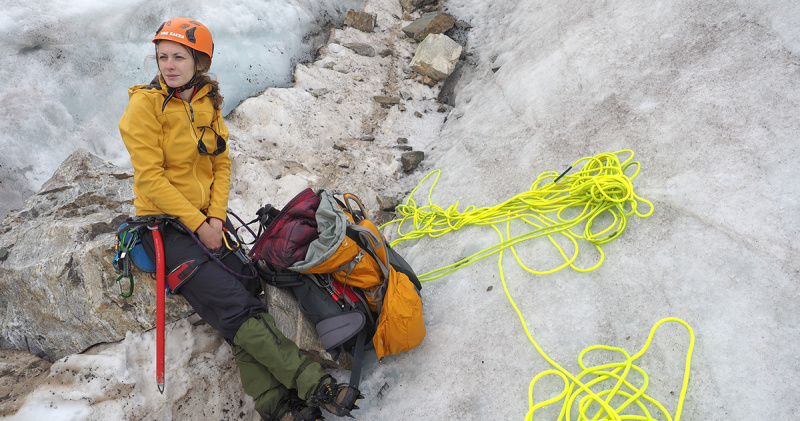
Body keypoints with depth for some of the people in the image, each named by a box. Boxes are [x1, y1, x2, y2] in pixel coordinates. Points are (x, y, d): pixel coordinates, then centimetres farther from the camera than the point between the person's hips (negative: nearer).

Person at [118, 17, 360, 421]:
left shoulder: (208, 103, 8)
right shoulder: (145, 103, -8)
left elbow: (221, 165, 9)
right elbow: (151, 178, -13)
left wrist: (216, 217, -6)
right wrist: (198, 224, -15)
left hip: (208, 219, 5)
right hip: (166, 224, -5)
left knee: (248, 294, -15)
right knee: (235, 307, -18)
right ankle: (313, 385, -19)